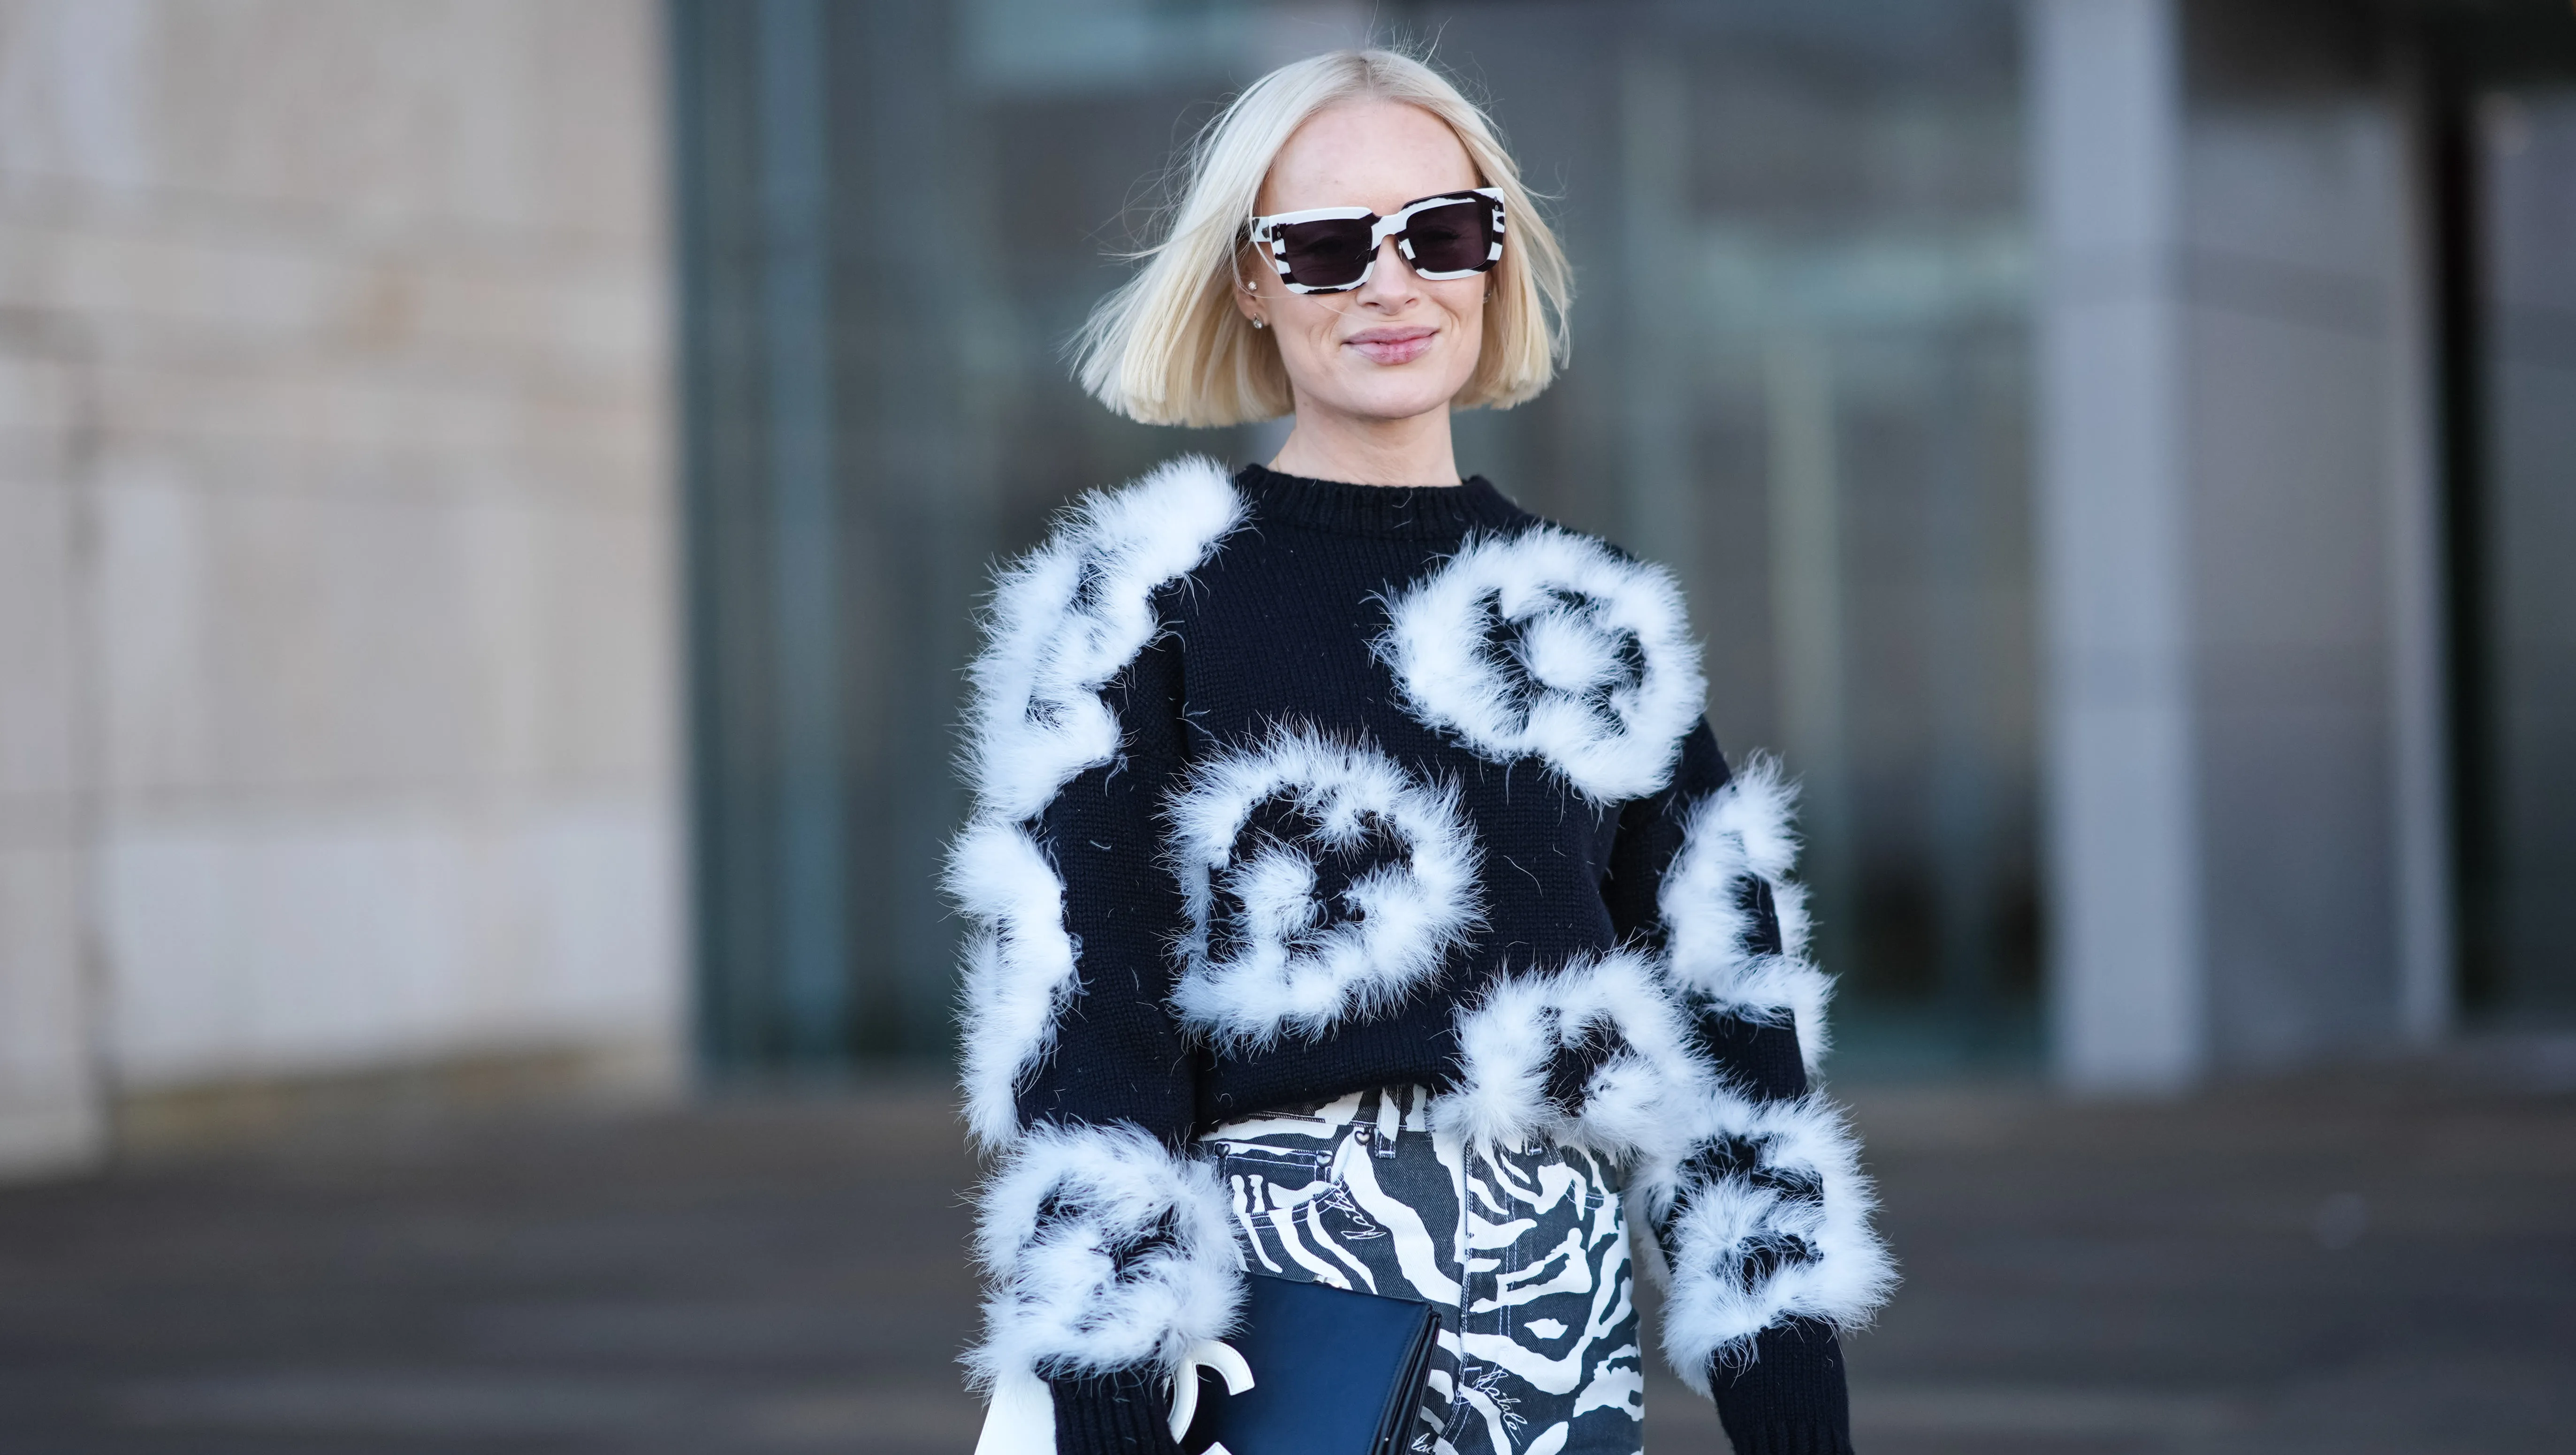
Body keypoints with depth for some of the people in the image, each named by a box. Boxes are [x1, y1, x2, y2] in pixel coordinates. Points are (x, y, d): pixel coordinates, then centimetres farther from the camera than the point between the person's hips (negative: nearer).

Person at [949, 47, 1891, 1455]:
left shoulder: (1600, 623, 12)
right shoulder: (1143, 600, 0)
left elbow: (1727, 1037, 11)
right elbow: (1081, 1026, -6)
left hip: (1557, 1301, 4)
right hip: (1260, 1287, -4)